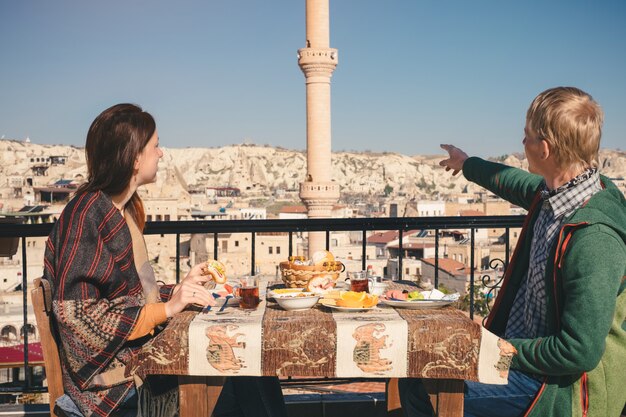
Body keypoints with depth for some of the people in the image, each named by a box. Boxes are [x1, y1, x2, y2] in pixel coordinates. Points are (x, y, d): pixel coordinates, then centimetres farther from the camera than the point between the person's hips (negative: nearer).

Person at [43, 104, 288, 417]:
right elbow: (74, 312, -18)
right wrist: (166, 309, -19)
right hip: (116, 381, -8)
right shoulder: (88, 213, -13)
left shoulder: (127, 209, 13)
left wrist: (178, 290, 5)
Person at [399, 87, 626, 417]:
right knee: (413, 378, 5)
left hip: (559, 388, -8)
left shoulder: (593, 240, -29)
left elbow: (580, 352, -28)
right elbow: (518, 184, 23)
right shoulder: (551, 194, -2)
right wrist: (468, 165, 39)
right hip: (516, 352, 8)